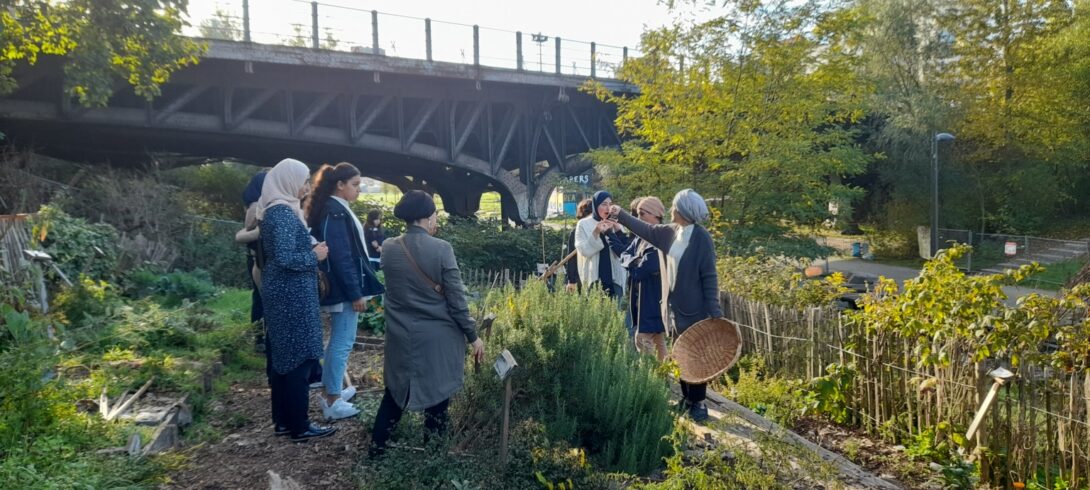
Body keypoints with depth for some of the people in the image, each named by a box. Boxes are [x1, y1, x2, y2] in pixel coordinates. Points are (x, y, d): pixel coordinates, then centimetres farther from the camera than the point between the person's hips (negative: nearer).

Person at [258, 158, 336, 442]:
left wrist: (310, 247, 11)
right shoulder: (282, 213, -18)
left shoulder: (277, 210, 13)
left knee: (283, 356, 14)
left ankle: (283, 420, 23)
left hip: (283, 293, 10)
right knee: (298, 357, -3)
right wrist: (315, 255, -11)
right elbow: (285, 258, -25)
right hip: (292, 296, -10)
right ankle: (299, 426, 5)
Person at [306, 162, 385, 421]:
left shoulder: (333, 209, 12)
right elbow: (341, 257, -22)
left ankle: (332, 390, 29)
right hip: (344, 288, -10)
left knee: (338, 340, 18)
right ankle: (332, 402, 4)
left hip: (341, 286, 10)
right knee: (343, 341, -3)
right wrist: (355, 293, -21)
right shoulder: (335, 212, -19)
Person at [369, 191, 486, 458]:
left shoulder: (389, 248, -4)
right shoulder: (441, 249, -16)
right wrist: (473, 336, -4)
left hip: (401, 336, 4)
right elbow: (457, 300, -13)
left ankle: (376, 448, 25)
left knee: (396, 392, 20)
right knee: (437, 393, 14)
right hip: (438, 338, -3)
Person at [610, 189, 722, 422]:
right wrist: (621, 214, 22)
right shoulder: (671, 232, 3)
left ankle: (698, 402, 15)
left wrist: (715, 312, -16)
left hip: (695, 307, -7)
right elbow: (646, 229, 20)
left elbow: (709, 276, -16)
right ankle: (687, 398, 27)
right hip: (677, 305, 7)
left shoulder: (701, 238, -17)